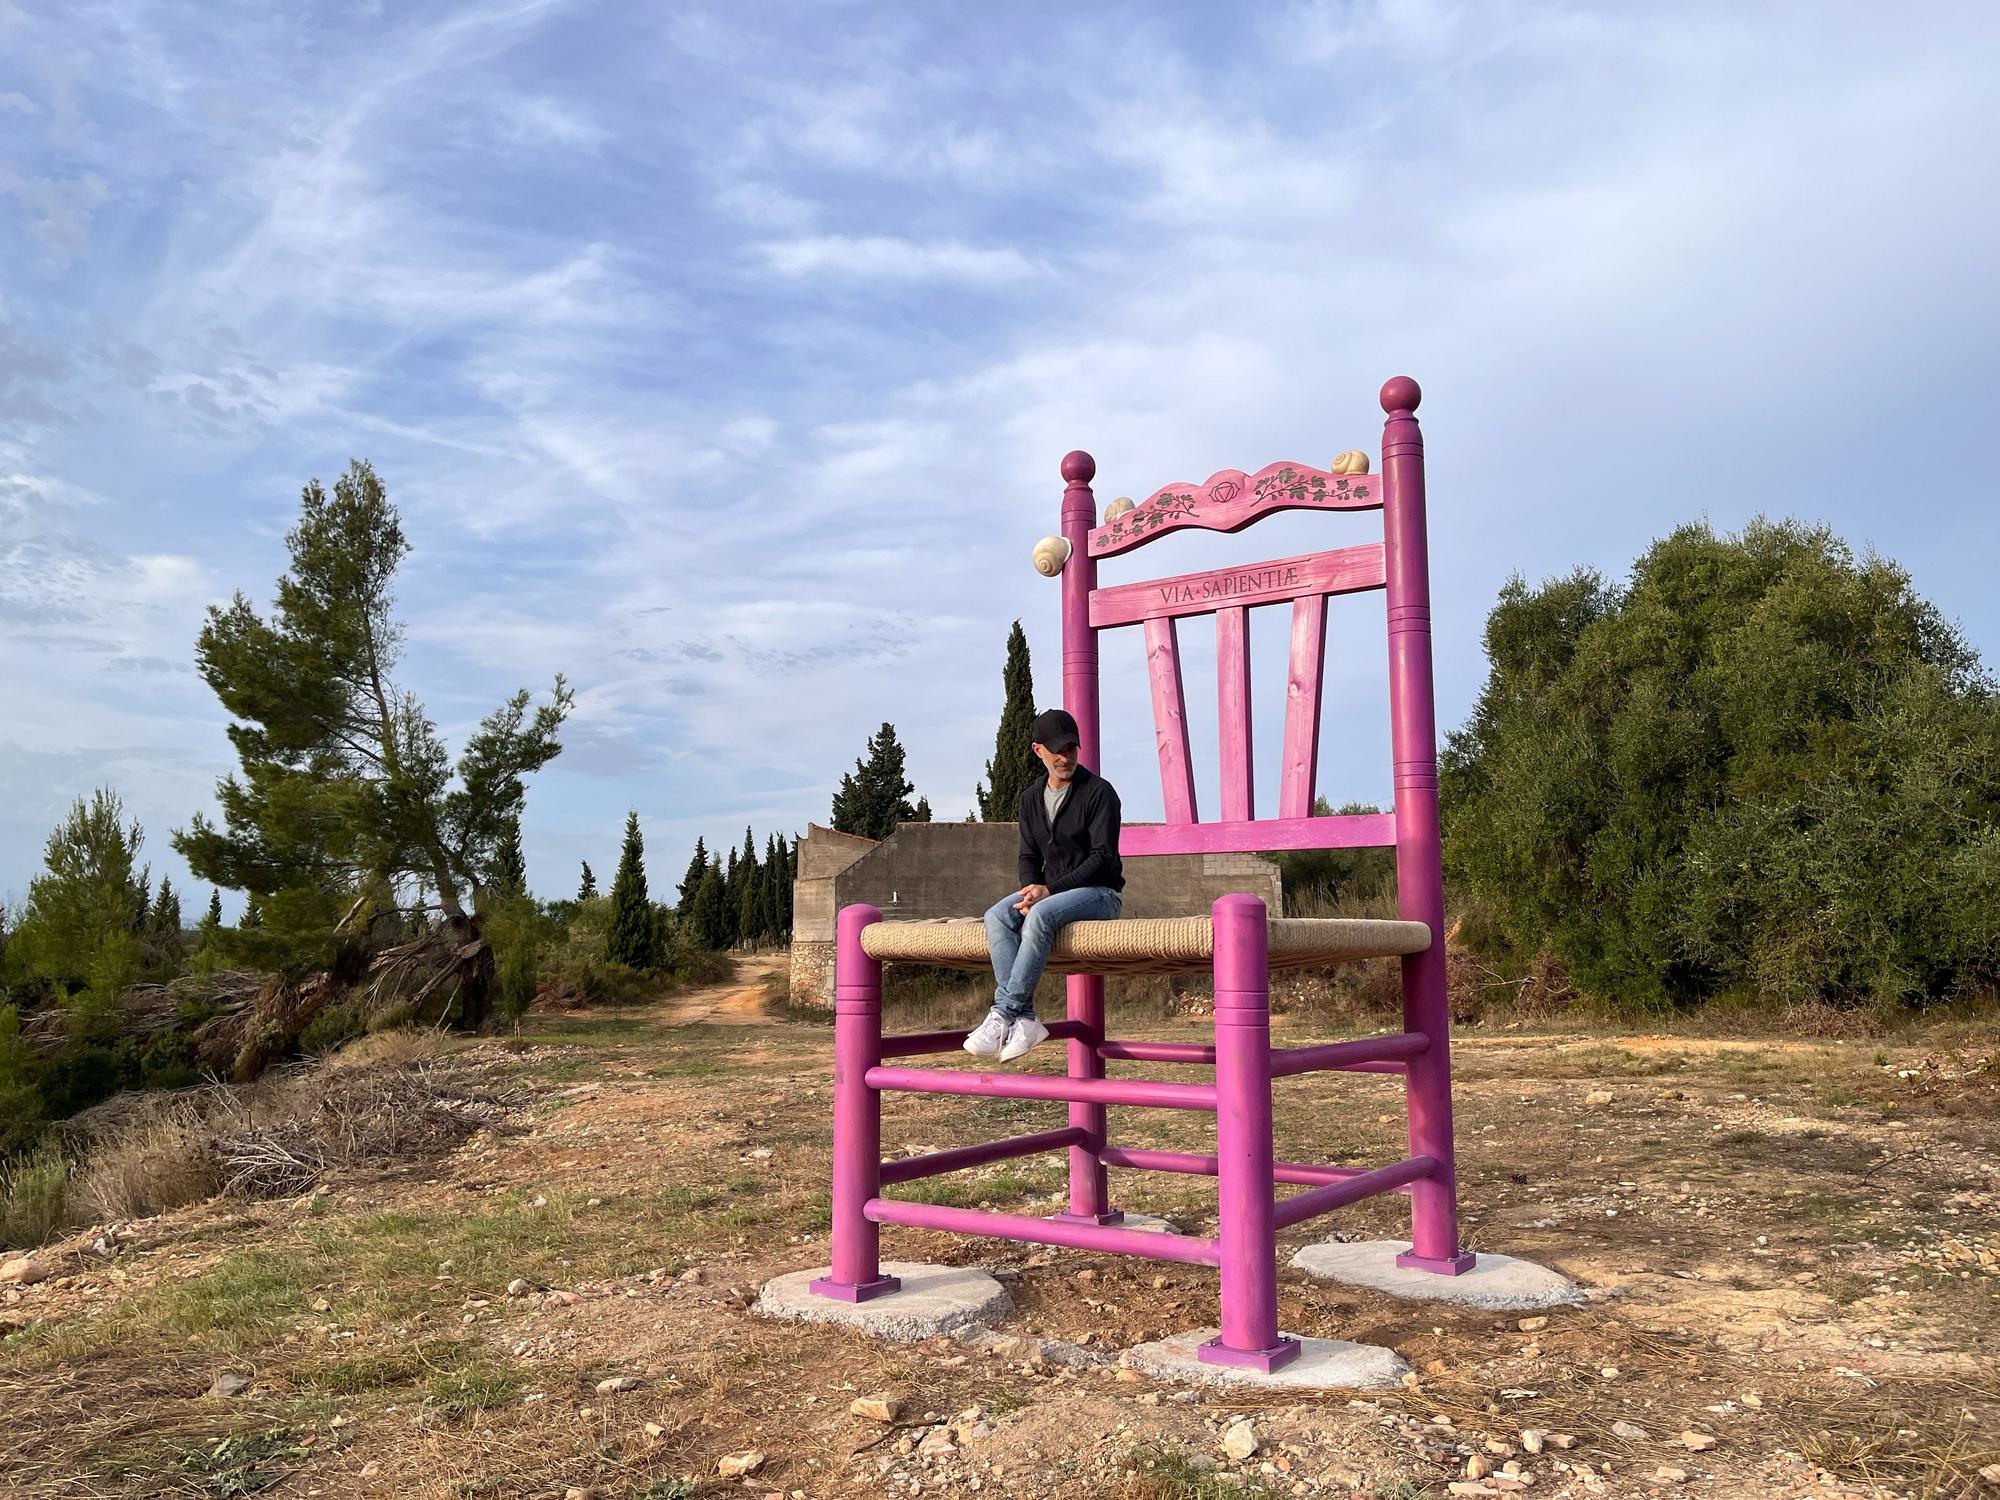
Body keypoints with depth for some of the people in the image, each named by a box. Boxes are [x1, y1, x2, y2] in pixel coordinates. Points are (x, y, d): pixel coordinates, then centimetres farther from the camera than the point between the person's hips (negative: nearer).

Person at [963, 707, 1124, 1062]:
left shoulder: (1099, 792, -6)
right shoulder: (1031, 798, 12)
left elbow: (1103, 859, -13)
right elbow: (1029, 857, 14)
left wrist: (1050, 890, -20)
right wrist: (1032, 890, -10)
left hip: (1099, 893, -6)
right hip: (1050, 892, 6)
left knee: (1041, 914, -35)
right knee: (997, 916, -22)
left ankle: (1003, 1014, -31)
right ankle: (1023, 1019, -31)